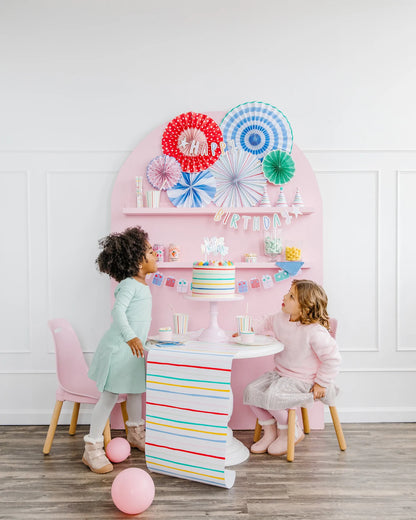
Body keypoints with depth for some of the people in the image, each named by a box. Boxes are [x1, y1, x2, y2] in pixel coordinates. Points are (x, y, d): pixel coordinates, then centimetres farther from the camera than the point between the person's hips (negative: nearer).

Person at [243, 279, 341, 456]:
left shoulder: (315, 331, -25)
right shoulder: (281, 319, -4)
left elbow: (333, 359, -19)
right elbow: (268, 322, 20)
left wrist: (321, 384, -14)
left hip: (302, 381, -7)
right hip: (280, 373, 8)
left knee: (270, 397, -25)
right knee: (251, 391, -6)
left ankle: (291, 432, 6)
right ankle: (269, 432, 15)